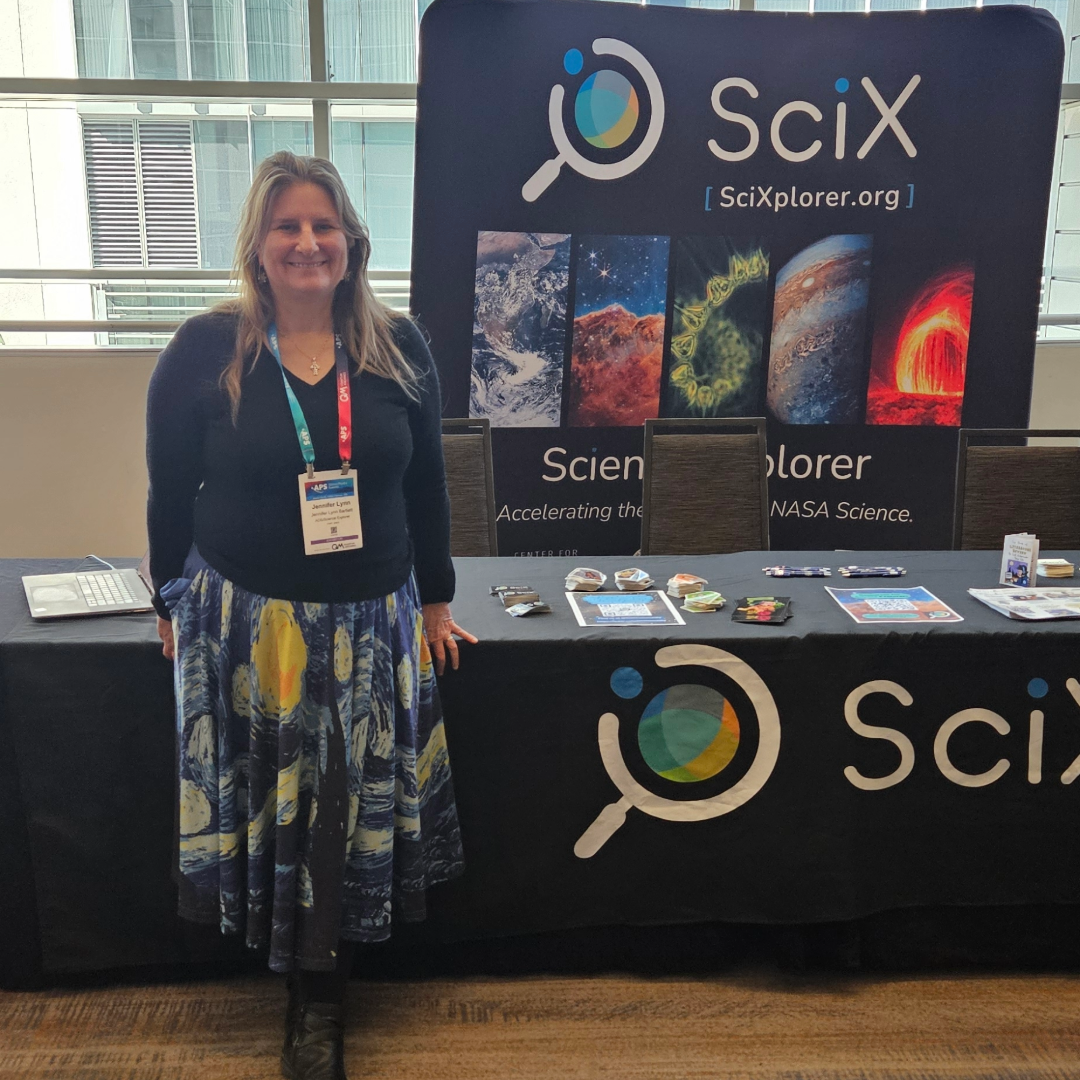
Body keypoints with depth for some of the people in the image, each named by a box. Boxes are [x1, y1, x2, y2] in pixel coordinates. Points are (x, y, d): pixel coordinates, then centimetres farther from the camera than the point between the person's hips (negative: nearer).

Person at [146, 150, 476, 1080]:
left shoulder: (399, 348, 1)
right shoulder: (204, 351, -5)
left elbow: (427, 484, 7)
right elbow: (169, 494, 2)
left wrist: (435, 600, 9)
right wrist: (173, 606, 6)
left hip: (371, 623, 2)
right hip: (245, 621, -1)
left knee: (352, 809, 8)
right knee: (268, 808, 7)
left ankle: (321, 994, 27)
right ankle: (312, 990, 29)